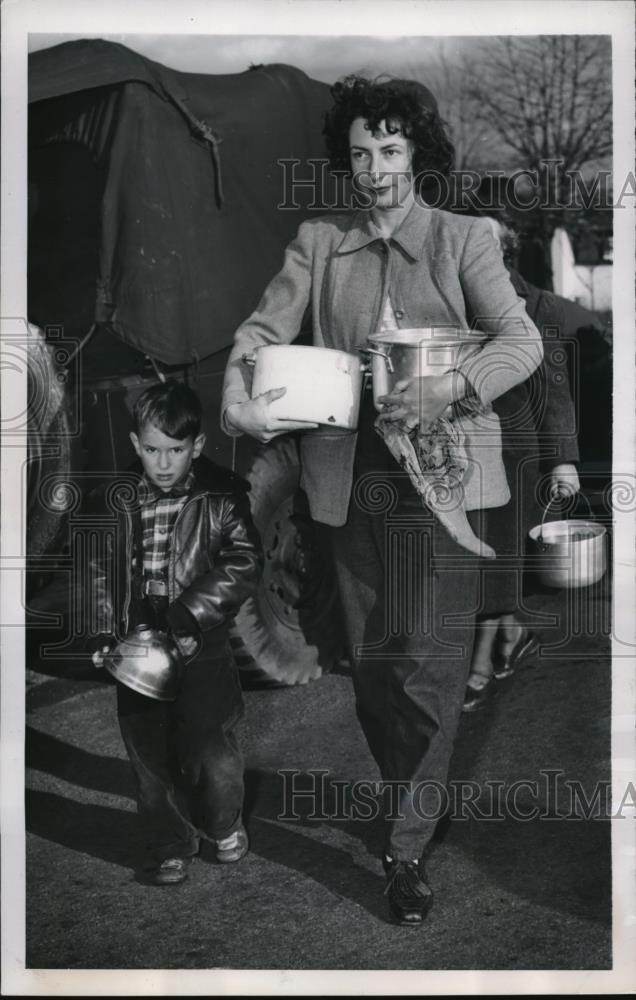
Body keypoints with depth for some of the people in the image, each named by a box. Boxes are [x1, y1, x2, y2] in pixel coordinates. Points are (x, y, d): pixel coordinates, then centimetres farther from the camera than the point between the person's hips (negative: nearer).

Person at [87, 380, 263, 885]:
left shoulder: (222, 496, -5)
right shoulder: (116, 502, 3)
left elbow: (244, 563, -13)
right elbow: (100, 570, 9)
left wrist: (190, 612, -22)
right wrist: (103, 633, -2)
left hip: (201, 647, -3)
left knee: (210, 752, -5)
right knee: (150, 755, 10)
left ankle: (224, 824, 27)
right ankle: (169, 847, 30)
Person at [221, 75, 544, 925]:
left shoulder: (463, 240, 3)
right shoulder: (317, 243, 11)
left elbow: (523, 340, -6)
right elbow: (265, 327, 2)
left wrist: (451, 389, -24)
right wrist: (238, 392, -19)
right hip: (350, 475, 3)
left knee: (429, 662, -7)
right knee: (370, 662, 11)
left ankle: (409, 850, 2)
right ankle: (406, 811, 30)